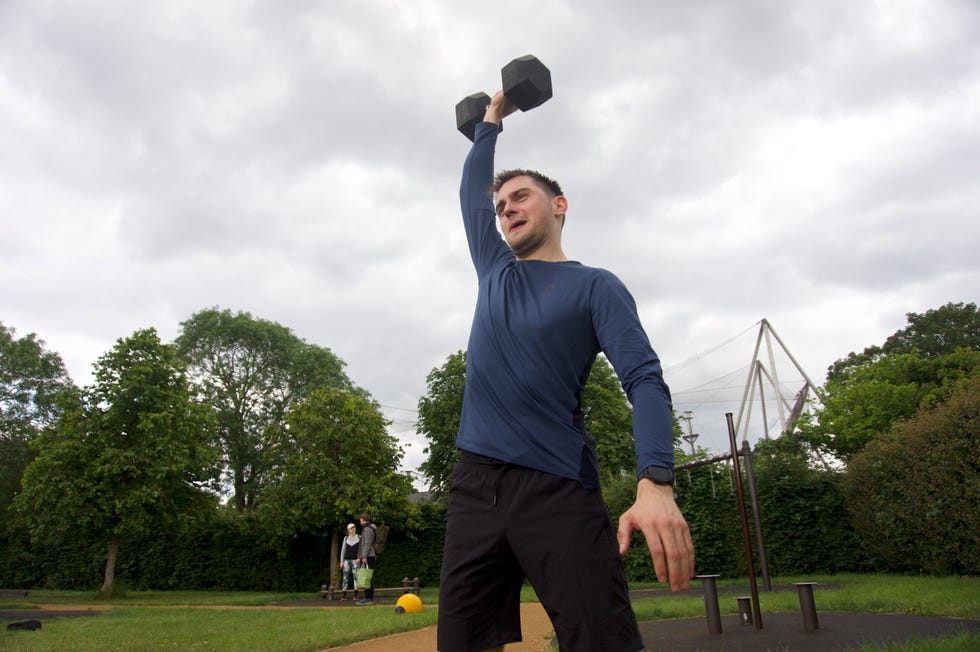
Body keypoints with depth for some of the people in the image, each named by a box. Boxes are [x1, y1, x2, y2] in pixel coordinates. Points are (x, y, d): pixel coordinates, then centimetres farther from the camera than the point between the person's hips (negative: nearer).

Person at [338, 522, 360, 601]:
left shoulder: (359, 538, 6)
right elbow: (343, 550, 9)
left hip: (355, 560, -1)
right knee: (345, 577, -5)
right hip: (346, 560, 1)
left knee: (355, 576, -6)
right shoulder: (346, 538, 10)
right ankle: (344, 596, -6)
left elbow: (361, 550, 3)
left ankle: (355, 595, -2)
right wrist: (341, 561, 2)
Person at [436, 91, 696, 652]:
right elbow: (471, 190, 31)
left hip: (559, 488, -4)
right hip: (474, 483, 5)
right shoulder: (495, 272, 17)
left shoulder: (594, 287, 3)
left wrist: (656, 482, -24)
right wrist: (491, 123, 38)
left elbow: (645, 380, -10)